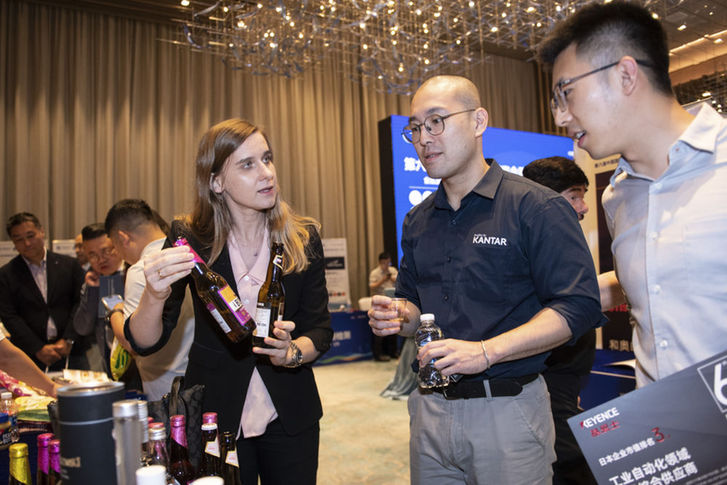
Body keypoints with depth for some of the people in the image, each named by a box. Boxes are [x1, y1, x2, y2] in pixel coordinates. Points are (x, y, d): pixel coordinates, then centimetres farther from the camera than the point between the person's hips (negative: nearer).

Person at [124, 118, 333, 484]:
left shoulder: (303, 238, -7)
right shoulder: (190, 240, -10)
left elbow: (320, 331, -3)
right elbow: (145, 344, -12)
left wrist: (292, 353, -24)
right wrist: (155, 296, -32)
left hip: (289, 417, 2)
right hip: (214, 414, -1)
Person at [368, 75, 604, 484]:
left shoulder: (536, 207, -9)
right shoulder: (418, 221, 10)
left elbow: (579, 307, -15)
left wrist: (486, 351, -24)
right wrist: (399, 318, -5)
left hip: (509, 409, -5)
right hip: (430, 408, 5)